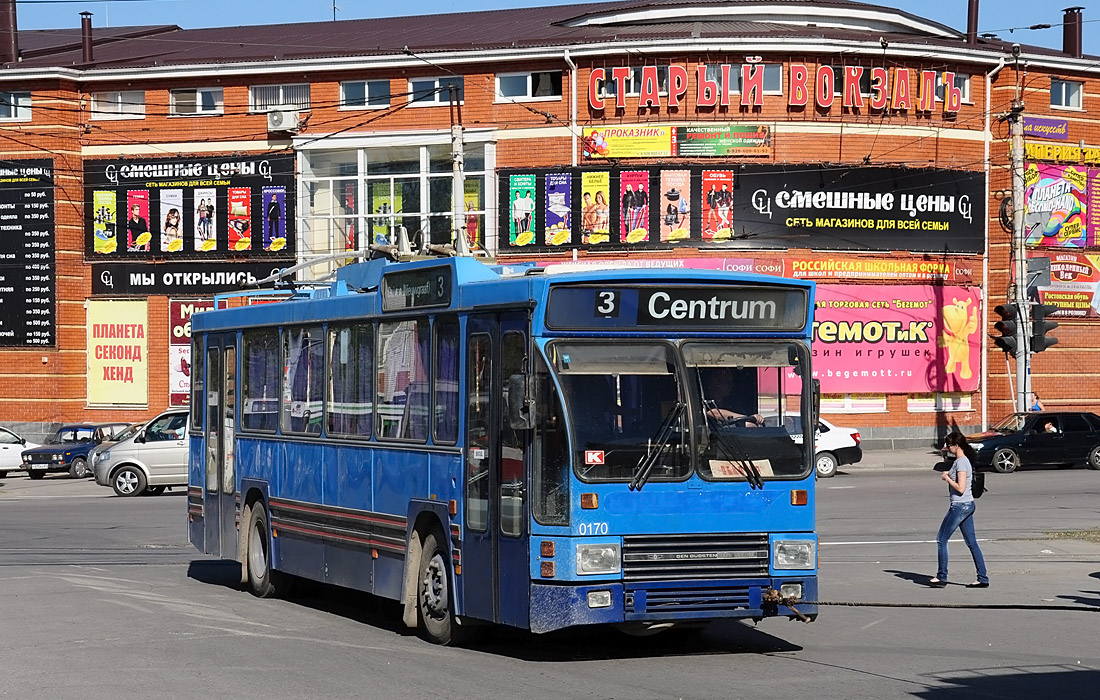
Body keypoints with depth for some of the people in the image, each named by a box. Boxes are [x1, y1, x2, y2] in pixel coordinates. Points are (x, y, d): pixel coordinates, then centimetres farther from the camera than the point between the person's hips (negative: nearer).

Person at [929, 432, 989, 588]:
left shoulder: (961, 462, -17)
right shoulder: (964, 460, 13)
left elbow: (960, 488, -22)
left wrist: (947, 478, -10)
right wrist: (948, 475, 10)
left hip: (960, 506, -10)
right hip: (968, 505, 10)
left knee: (941, 540, 0)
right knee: (972, 543, 9)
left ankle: (942, 577, 4)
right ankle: (983, 579, 8)